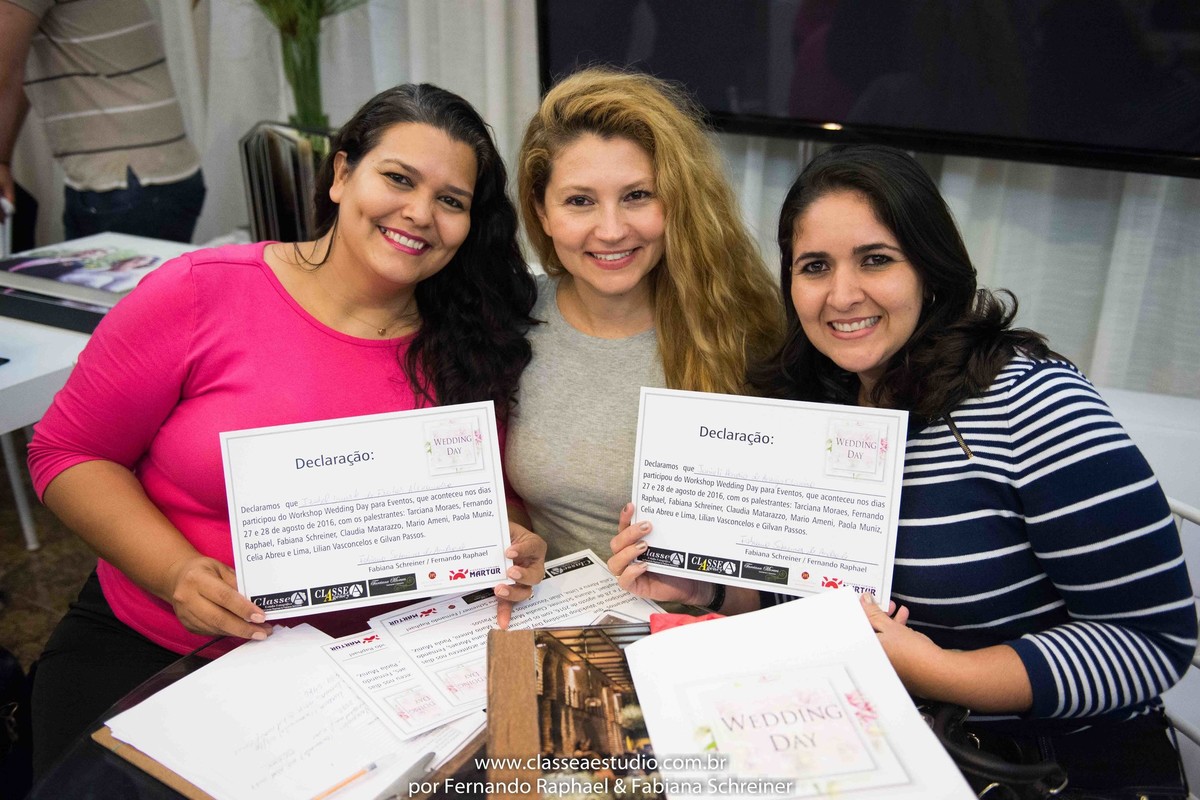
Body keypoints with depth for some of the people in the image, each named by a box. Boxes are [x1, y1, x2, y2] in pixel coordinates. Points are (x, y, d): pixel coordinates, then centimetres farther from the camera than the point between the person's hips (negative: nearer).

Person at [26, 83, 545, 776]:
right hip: (149, 652, -1)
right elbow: (69, 452, -4)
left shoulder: (465, 347, -2)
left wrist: (505, 544, -15)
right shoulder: (203, 293, -11)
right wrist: (178, 574, -18)